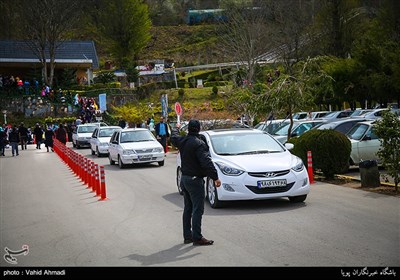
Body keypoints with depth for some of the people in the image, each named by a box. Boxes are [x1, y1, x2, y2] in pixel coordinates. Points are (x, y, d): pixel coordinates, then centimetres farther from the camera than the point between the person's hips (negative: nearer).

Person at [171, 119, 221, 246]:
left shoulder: (182, 140, 4)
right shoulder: (199, 143, -20)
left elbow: (173, 137, 29)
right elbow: (207, 162, -27)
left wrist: (176, 128, 49)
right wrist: (215, 177, -25)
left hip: (184, 178, 8)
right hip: (195, 180, -8)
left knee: (188, 208, 16)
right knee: (197, 209, -6)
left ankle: (187, 236, 21)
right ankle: (197, 238, -6)